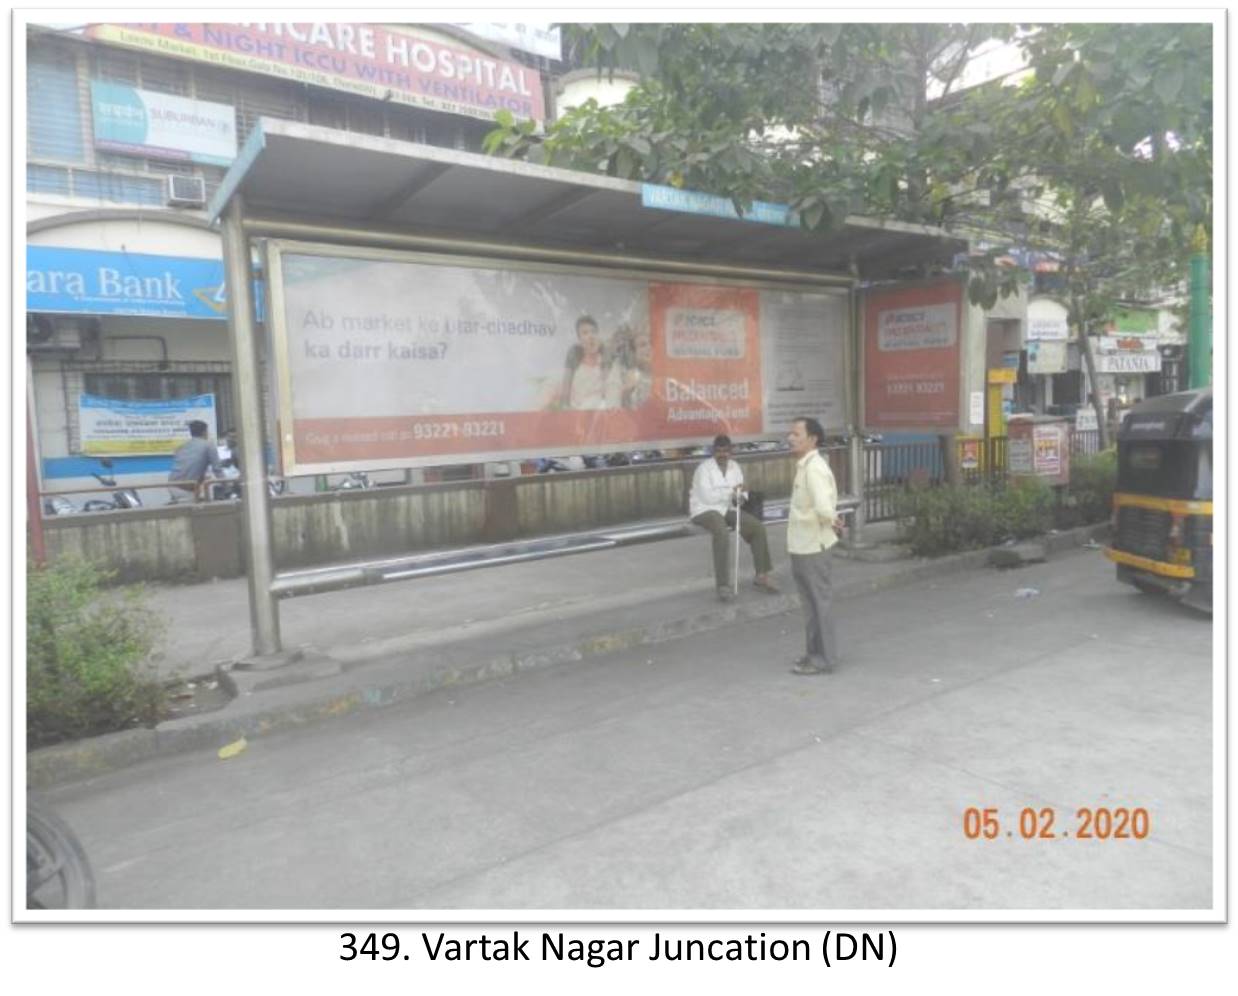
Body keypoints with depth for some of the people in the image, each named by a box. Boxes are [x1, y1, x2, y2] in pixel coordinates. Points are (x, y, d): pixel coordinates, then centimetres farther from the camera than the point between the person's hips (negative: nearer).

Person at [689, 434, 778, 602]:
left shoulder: (734, 466, 7)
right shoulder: (704, 468, -13)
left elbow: (740, 492, 7)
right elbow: (707, 497, -23)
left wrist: (739, 496, -17)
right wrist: (731, 491, -23)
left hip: (727, 509, 7)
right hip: (704, 510, -7)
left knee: (758, 526, -11)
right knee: (722, 534, -36)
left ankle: (761, 575, -2)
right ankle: (723, 585, -32)